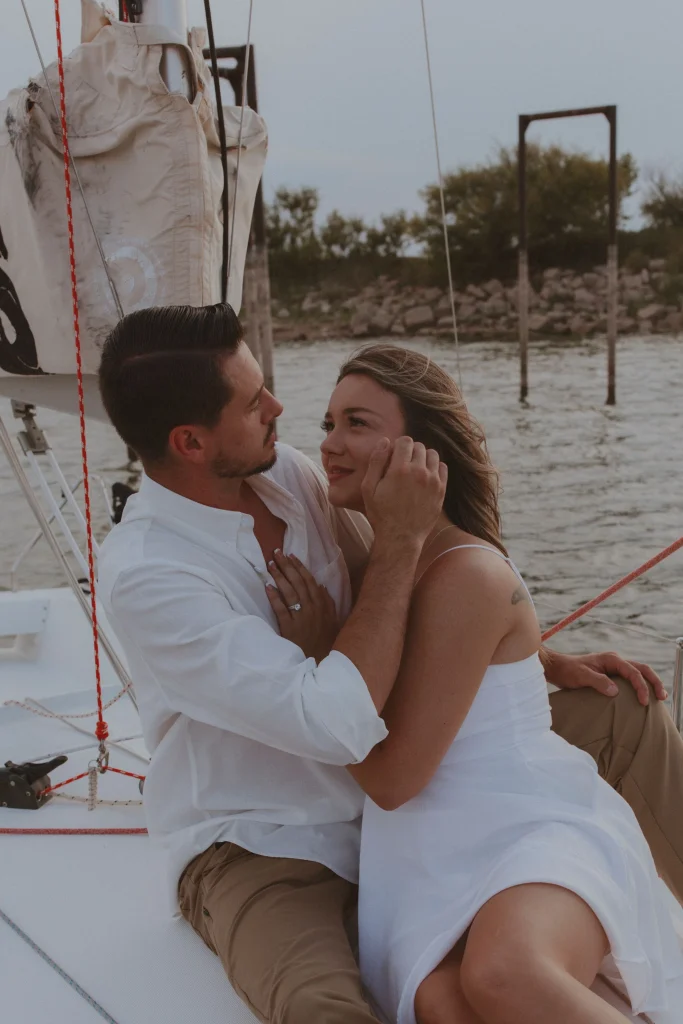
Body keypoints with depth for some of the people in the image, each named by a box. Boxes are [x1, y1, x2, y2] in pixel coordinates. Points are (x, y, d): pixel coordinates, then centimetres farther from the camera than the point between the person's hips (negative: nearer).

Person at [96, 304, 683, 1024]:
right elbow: (338, 724, -33)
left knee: (622, 711, 2)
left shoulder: (288, 473, -5)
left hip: (387, 792, 7)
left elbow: (402, 596, 11)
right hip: (259, 852, -6)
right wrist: (400, 537, -29)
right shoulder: (143, 573, -26)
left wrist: (550, 662, 5)